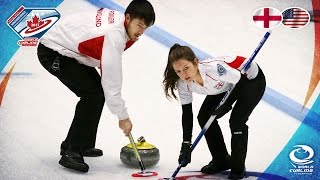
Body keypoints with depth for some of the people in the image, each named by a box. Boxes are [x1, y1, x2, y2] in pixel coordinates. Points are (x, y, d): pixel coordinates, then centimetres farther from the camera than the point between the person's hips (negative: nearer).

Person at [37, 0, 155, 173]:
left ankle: (82, 144, 20)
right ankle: (71, 153, -10)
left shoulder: (116, 17, -2)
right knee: (93, 94, -17)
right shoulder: (114, 36, -29)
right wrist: (123, 117, -17)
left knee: (98, 90, 9)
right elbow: (111, 81, -27)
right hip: (53, 52, -10)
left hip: (65, 48, 10)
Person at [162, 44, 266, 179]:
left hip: (252, 79, -6)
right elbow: (187, 114, -12)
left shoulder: (215, 68, -41)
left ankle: (238, 168, 3)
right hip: (227, 85, 7)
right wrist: (186, 144, -14)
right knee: (204, 117, -1)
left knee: (236, 121, -20)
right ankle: (221, 161, 18)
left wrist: (226, 105, -26)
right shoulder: (183, 83, -21)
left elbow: (242, 81, -26)